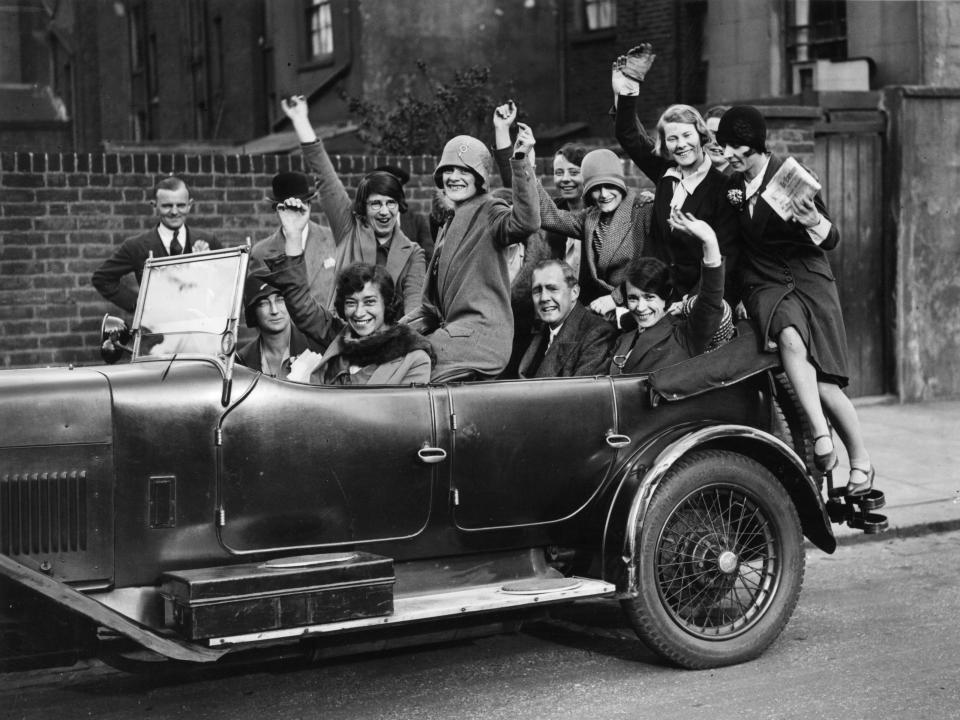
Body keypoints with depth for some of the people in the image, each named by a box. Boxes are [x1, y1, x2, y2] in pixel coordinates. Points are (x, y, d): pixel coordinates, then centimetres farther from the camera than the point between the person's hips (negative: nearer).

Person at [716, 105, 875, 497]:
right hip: (765, 285, 3)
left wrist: (814, 222, -27)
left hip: (808, 280, -2)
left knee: (824, 384, -12)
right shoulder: (732, 185, 8)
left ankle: (861, 462, 8)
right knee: (790, 339, -34)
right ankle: (820, 434, -36)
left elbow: (831, 240, -6)